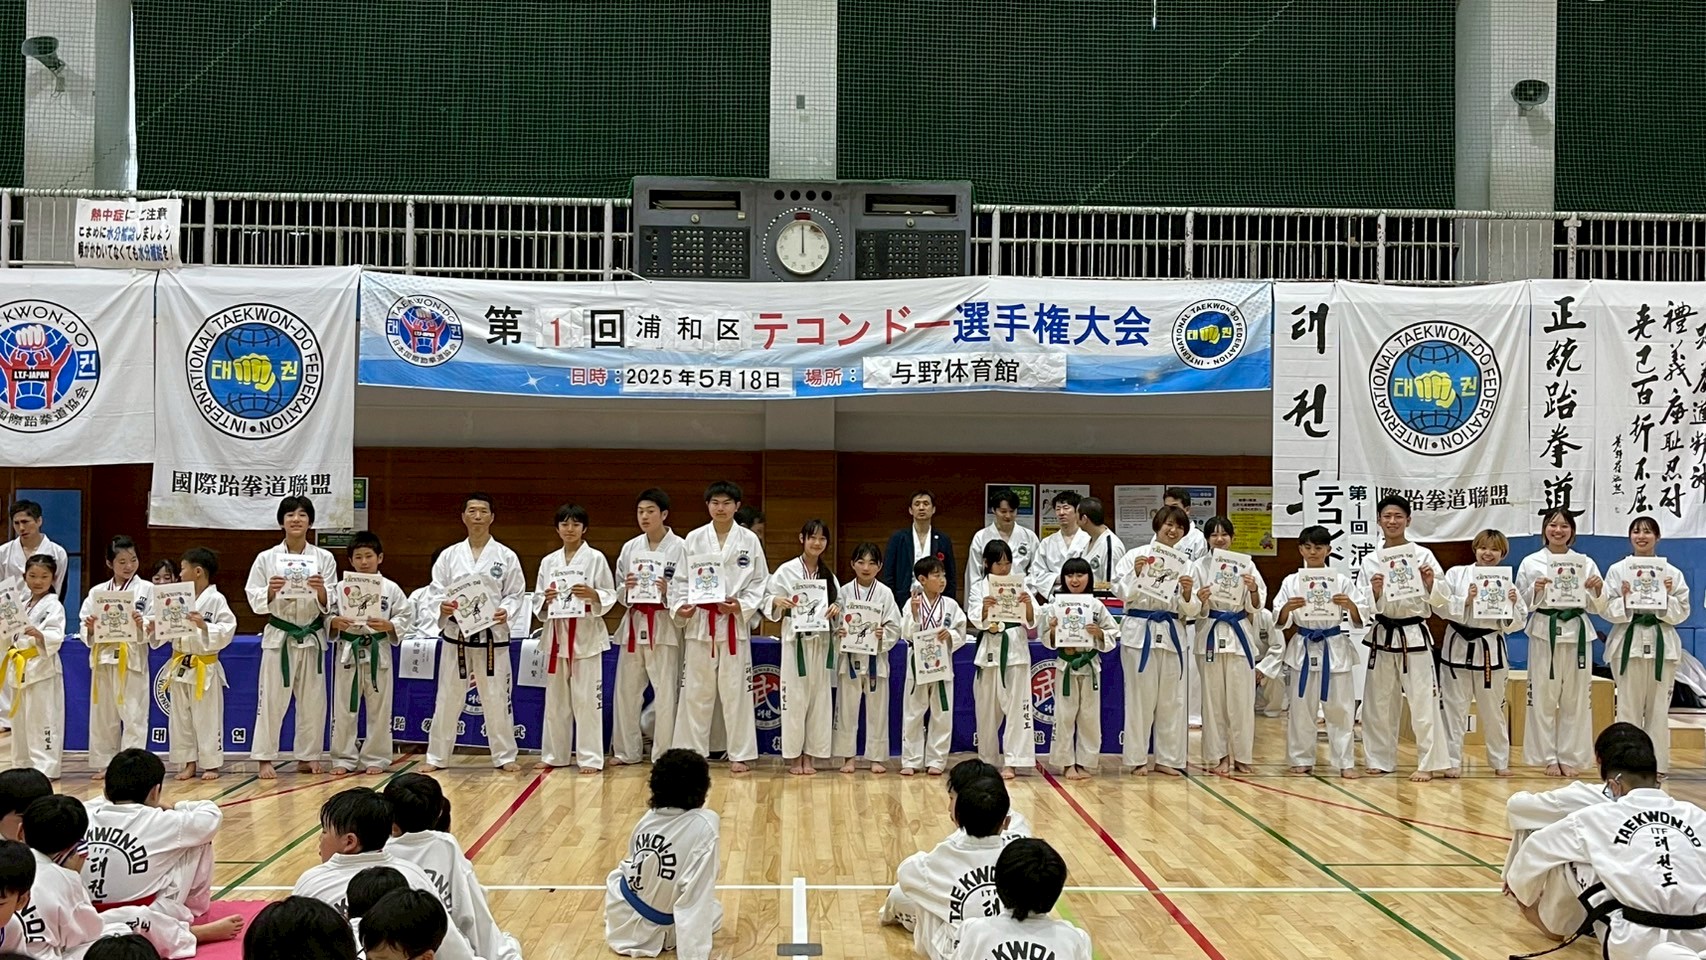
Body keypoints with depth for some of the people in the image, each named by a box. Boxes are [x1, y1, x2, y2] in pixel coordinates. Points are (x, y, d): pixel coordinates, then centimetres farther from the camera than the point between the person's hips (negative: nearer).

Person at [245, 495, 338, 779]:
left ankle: (307, 757, 20)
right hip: (279, 637, -1)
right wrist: (271, 591, -21)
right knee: (272, 700, 0)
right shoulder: (266, 558, -1)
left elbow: (330, 604, 0)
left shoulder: (324, 559, 1)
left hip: (312, 638, 2)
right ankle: (265, 759, 8)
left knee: (312, 700, 8)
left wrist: (321, 590, -20)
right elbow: (256, 602, -1)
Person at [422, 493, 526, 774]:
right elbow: (435, 592, 5)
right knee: (448, 698, 6)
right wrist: (442, 606, -16)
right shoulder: (449, 555, 4)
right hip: (456, 635, 1)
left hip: (493, 636, -1)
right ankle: (437, 756, 19)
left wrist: (506, 612, -16)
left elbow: (515, 594, 3)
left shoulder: (506, 557, 1)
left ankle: (504, 756, 18)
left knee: (496, 698, 4)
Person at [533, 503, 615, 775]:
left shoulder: (596, 558, -2)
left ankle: (590, 757, 3)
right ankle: (554, 755, 21)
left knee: (586, 698, -3)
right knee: (555, 698, 10)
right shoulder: (548, 562, 9)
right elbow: (537, 600, 12)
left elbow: (610, 596, -3)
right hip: (557, 633, 4)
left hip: (586, 634, -4)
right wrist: (546, 599, -10)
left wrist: (592, 595, -21)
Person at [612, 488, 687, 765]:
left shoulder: (679, 547, -5)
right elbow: (619, 592, 12)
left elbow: (688, 590, -8)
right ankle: (626, 750, 22)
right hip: (634, 623, 5)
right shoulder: (630, 548, 8)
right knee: (626, 689, 9)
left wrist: (668, 591, -26)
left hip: (664, 626, -5)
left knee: (665, 691, -3)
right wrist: (627, 588, -9)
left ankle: (664, 753, 8)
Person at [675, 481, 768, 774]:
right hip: (699, 622, 1)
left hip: (734, 623, -1)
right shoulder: (694, 539, 2)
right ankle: (692, 752, 15)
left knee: (736, 691, 3)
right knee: (696, 691, 5)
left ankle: (739, 754, 12)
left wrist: (741, 605, -12)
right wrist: (681, 605, -13)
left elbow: (760, 581, 3)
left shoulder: (749, 540, 1)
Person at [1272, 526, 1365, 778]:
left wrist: (1350, 605, -20)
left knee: (1340, 707, 3)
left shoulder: (1341, 581, 0)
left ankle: (1345, 762, 12)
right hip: (1303, 648, 1)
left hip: (1335, 649, -1)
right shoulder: (1292, 582, 2)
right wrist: (1287, 608, -20)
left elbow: (1361, 619, 0)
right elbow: (1280, 621, 0)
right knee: (1301, 707, 6)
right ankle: (1302, 760, 18)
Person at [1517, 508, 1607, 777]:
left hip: (1577, 633, 1)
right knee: (1543, 698, 0)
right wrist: (1535, 591, -15)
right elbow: (1522, 604, 4)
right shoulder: (1531, 563, 4)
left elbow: (1596, 607, 8)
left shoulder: (1585, 563, 7)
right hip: (1544, 633, -1)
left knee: (1575, 699, 4)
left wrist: (1598, 590, -11)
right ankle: (1549, 758, 11)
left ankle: (1569, 758, 14)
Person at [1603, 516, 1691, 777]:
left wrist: (1667, 596, -13)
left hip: (1662, 643, 1)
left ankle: (1657, 763, 14)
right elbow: (1608, 611, 1)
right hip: (1628, 641, -1)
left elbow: (1682, 612, 5)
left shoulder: (1671, 572, 5)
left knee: (1658, 706, 5)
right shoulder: (1617, 570, 3)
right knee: (1629, 706, 1)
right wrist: (1624, 599, -18)